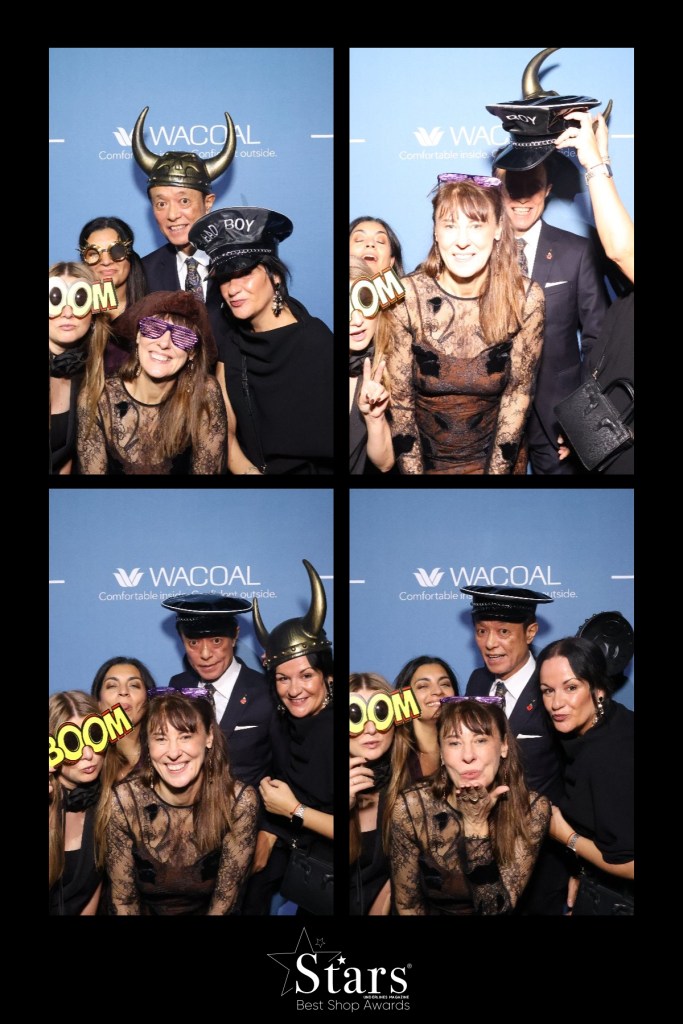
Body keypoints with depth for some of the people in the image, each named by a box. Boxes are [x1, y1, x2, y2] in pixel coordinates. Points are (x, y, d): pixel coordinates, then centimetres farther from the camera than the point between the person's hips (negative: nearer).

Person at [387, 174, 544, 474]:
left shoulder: (525, 300, -15)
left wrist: (497, 469, -11)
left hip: (496, 458, 1)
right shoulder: (406, 298, -18)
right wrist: (413, 471, -14)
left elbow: (518, 393, -7)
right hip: (425, 457, -1)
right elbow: (399, 399, -13)